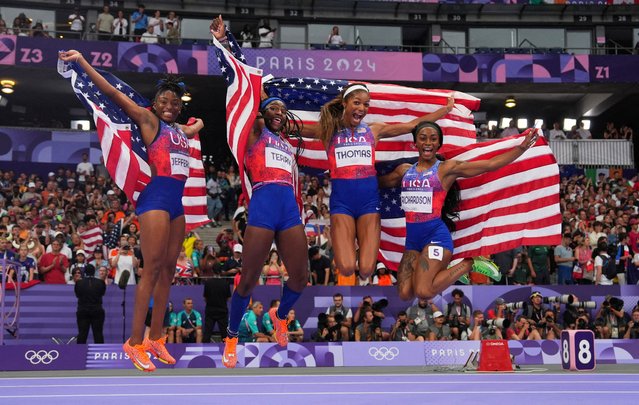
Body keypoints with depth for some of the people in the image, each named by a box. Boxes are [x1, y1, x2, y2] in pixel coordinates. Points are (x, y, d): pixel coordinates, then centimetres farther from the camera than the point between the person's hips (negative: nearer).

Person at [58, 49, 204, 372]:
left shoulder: (181, 131, 20)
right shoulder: (148, 120, 1)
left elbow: (197, 127, 48)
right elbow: (113, 93, -7)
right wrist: (82, 61, -10)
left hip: (176, 203, 8)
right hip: (156, 198, -8)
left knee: (168, 270, 8)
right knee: (152, 269, -11)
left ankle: (155, 338, 14)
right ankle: (135, 342, -7)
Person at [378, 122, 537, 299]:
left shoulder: (447, 168, -1)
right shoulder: (404, 170, 13)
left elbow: (490, 164, -6)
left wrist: (522, 147, -13)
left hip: (436, 234, -6)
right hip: (412, 238, 6)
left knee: (423, 292, -19)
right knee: (405, 294, -1)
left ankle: (469, 264, 4)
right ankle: (443, 267, 22)